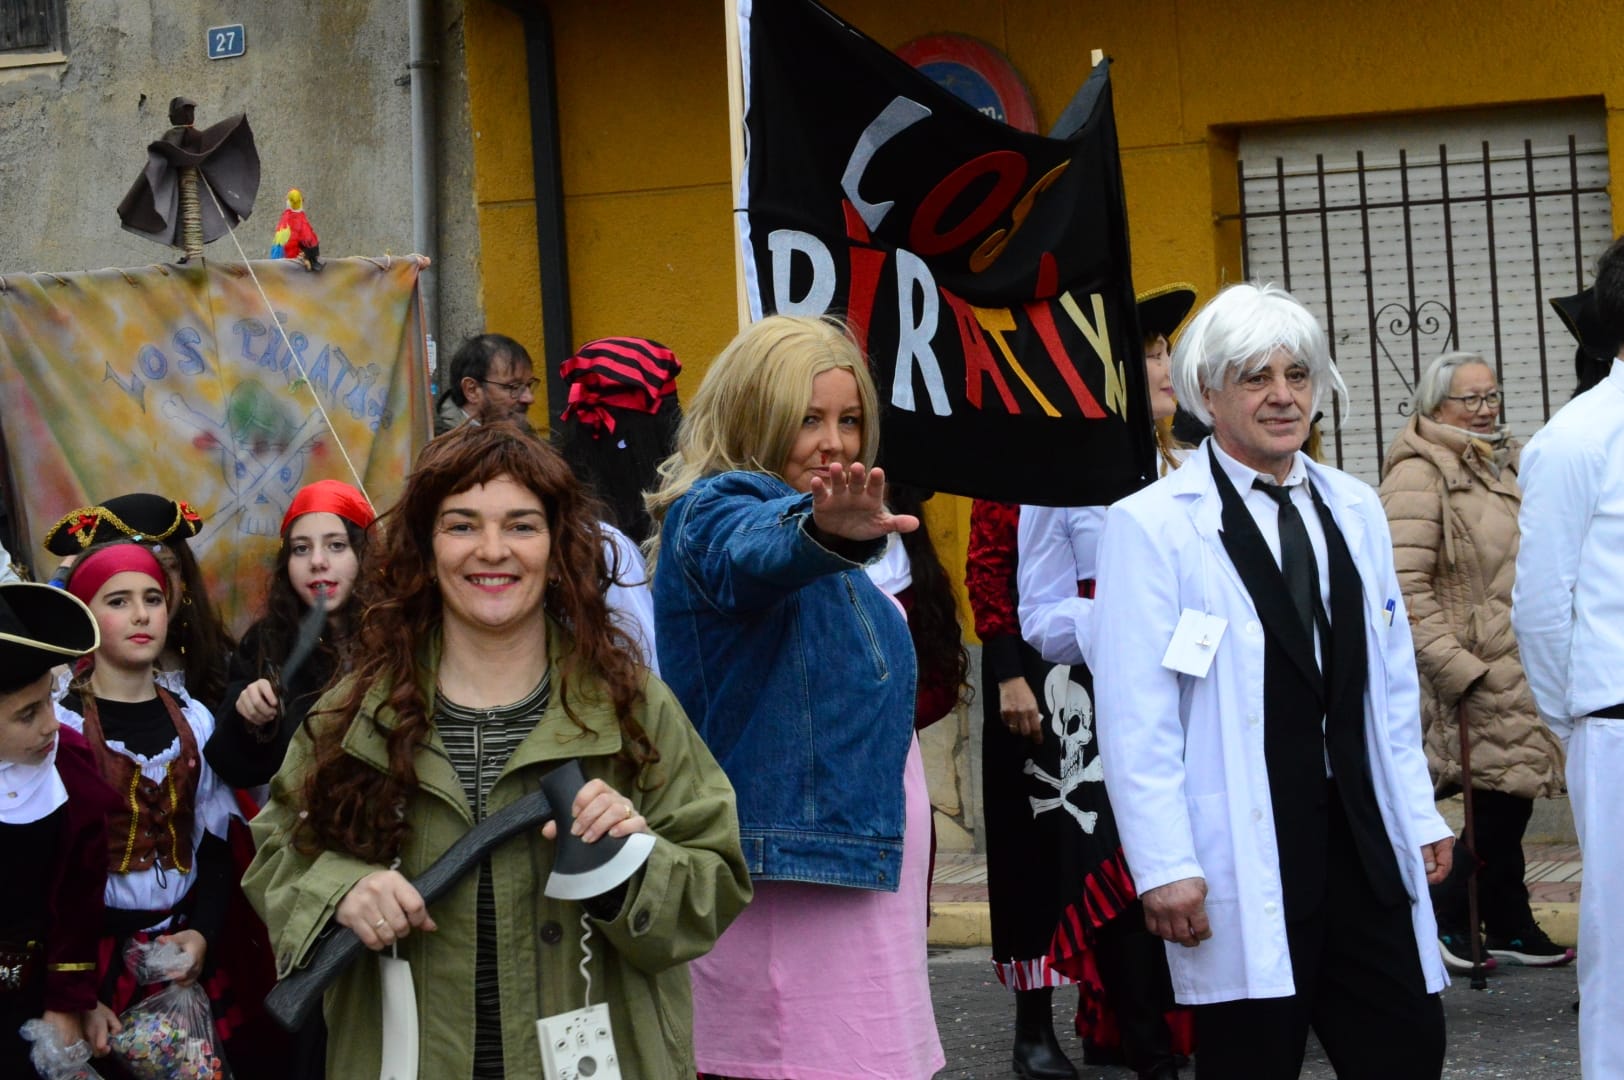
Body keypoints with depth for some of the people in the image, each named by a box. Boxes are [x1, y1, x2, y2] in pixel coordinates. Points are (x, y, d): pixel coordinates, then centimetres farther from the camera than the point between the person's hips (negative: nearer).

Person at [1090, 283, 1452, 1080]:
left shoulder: (1354, 509, 14)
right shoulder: (1151, 526, -6)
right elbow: (1135, 717, -10)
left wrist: (1419, 815, 15)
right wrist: (1164, 866, -15)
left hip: (1363, 844, 5)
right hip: (1245, 859, -5)